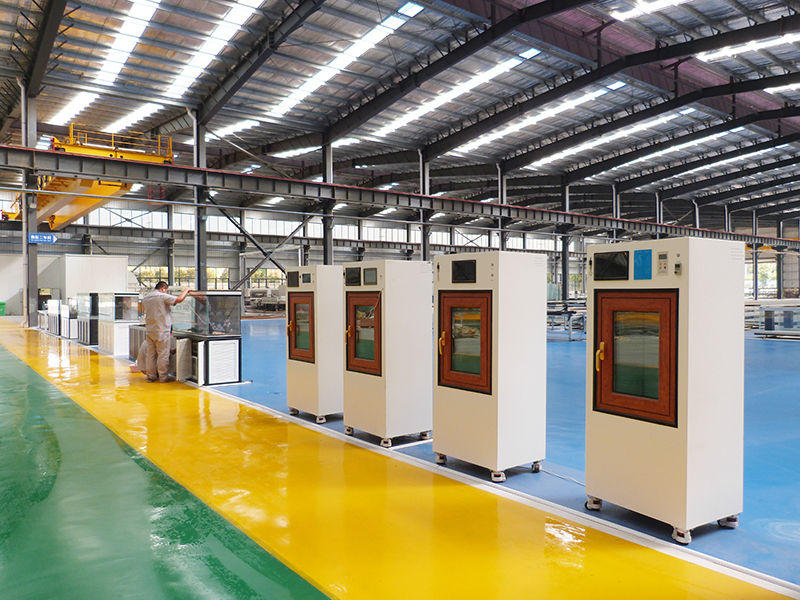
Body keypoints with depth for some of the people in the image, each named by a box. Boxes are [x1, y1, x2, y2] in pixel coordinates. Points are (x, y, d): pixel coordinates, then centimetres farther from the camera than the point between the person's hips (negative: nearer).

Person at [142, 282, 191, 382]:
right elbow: (179, 299, -19)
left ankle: (151, 376, 17)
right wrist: (186, 290, -1)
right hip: (162, 330, -7)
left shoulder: (146, 298, 11)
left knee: (151, 353, 12)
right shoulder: (163, 296, -12)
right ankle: (163, 377, 4)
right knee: (163, 354, 0)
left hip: (149, 331, 7)